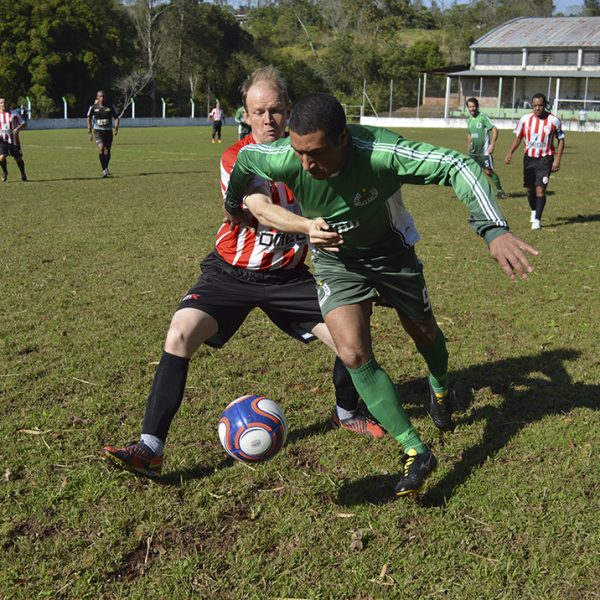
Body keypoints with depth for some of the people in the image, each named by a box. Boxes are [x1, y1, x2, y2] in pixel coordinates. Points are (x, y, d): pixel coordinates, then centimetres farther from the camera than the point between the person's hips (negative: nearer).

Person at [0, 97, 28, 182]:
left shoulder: (13, 114, 1)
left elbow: (23, 124, 2)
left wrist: (17, 129, -18)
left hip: (13, 140, 0)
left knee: (18, 158, 5)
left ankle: (23, 174, 27)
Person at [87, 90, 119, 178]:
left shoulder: (110, 107, 1)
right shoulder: (93, 107, 0)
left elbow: (116, 118, 8)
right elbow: (89, 119, 7)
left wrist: (116, 128, -7)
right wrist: (90, 132, 2)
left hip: (108, 131, 2)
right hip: (98, 131, -2)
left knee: (107, 151, 6)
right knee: (101, 149, -20)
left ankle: (106, 169, 28)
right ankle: (104, 170, -16)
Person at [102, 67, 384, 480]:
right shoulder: (236, 159, -14)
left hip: (288, 275, 3)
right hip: (233, 273, -2)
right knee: (180, 335, -23)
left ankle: (347, 413, 27)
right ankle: (150, 449, -15)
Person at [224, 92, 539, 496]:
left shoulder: (380, 152, -38)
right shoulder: (285, 159, -30)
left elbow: (458, 166, -38)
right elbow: (245, 158, -8)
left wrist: (495, 230, -51)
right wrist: (234, 203, 12)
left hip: (389, 249, 0)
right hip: (336, 260, 1)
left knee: (425, 333, 19)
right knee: (353, 354, -18)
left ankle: (440, 389, 56)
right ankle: (416, 453, -5)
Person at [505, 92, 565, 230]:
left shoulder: (554, 120, -7)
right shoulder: (525, 119, -3)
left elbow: (561, 140, 2)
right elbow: (518, 137, 9)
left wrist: (557, 159, -6)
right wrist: (510, 153, -5)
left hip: (545, 159, -3)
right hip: (529, 158, 3)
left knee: (540, 189, -13)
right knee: (529, 188, 14)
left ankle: (537, 220, -7)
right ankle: (534, 211, 40)